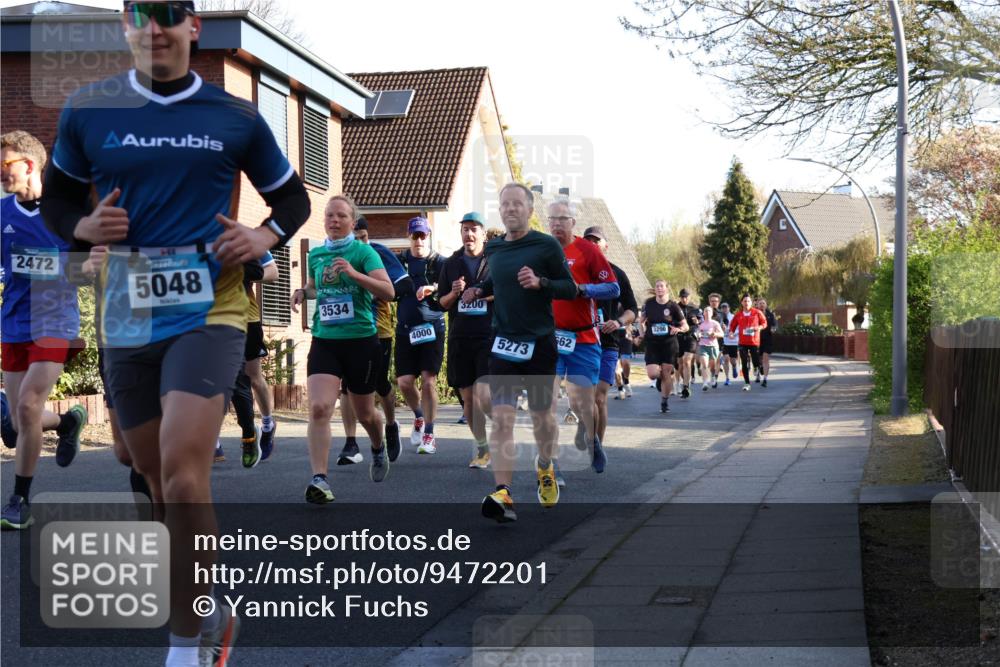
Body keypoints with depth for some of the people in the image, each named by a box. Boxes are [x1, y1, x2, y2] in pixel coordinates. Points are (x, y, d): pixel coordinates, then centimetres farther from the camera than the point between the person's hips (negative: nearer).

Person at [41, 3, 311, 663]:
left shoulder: (236, 116, 2)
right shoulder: (87, 109, 5)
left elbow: (292, 197, 14)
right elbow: (56, 197, 16)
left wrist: (265, 237, -6)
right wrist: (84, 226, -5)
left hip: (210, 311, -3)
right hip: (128, 319, 3)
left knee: (182, 472, -19)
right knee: (160, 475, 12)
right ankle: (213, 613, 33)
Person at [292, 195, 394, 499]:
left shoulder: (363, 252, -5)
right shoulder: (315, 255, 9)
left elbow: (388, 292, -15)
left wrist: (353, 273, -26)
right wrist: (303, 292, 6)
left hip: (361, 341, -2)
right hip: (324, 341, 3)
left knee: (364, 413, 13)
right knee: (319, 408, -18)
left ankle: (378, 450, 46)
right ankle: (319, 480, -21)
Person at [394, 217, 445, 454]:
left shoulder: (439, 263, 2)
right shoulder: (400, 261, 11)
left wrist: (432, 289, -31)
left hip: (431, 327, -3)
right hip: (405, 328, 3)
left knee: (428, 380, -8)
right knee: (404, 381, -2)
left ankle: (429, 435, 2)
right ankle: (419, 417, 27)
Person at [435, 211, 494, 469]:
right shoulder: (451, 264, 12)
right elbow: (441, 303, 15)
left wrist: (492, 295, -11)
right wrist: (454, 294, -5)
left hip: (489, 336, -4)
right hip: (459, 339, 4)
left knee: (484, 396, -18)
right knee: (467, 397, 7)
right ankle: (482, 447, 22)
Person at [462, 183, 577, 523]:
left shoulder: (547, 246, -6)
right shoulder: (493, 248, 8)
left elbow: (570, 288, -5)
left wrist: (540, 283, -22)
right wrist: (479, 290, 7)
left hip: (540, 343, -2)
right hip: (503, 342, 3)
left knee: (542, 416, 12)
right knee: (502, 417, -11)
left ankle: (545, 469, 42)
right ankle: (503, 496, -17)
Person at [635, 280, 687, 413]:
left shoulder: (673, 306, -3)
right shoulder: (648, 303, 1)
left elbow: (685, 326, 2)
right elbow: (641, 321, 15)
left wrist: (679, 329, -19)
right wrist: (642, 334, -1)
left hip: (669, 343, -1)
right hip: (652, 343, 1)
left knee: (666, 373, 0)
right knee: (652, 374, -13)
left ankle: (665, 402, 16)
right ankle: (660, 378, 24)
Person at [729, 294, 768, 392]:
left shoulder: (757, 313, 1)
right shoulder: (738, 315, 6)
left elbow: (764, 323, 8)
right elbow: (733, 325, 15)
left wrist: (759, 327, -12)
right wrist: (731, 332, -4)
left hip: (754, 342, -1)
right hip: (743, 342, 2)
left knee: (756, 362, -3)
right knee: (745, 364, 1)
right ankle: (747, 383, 9)